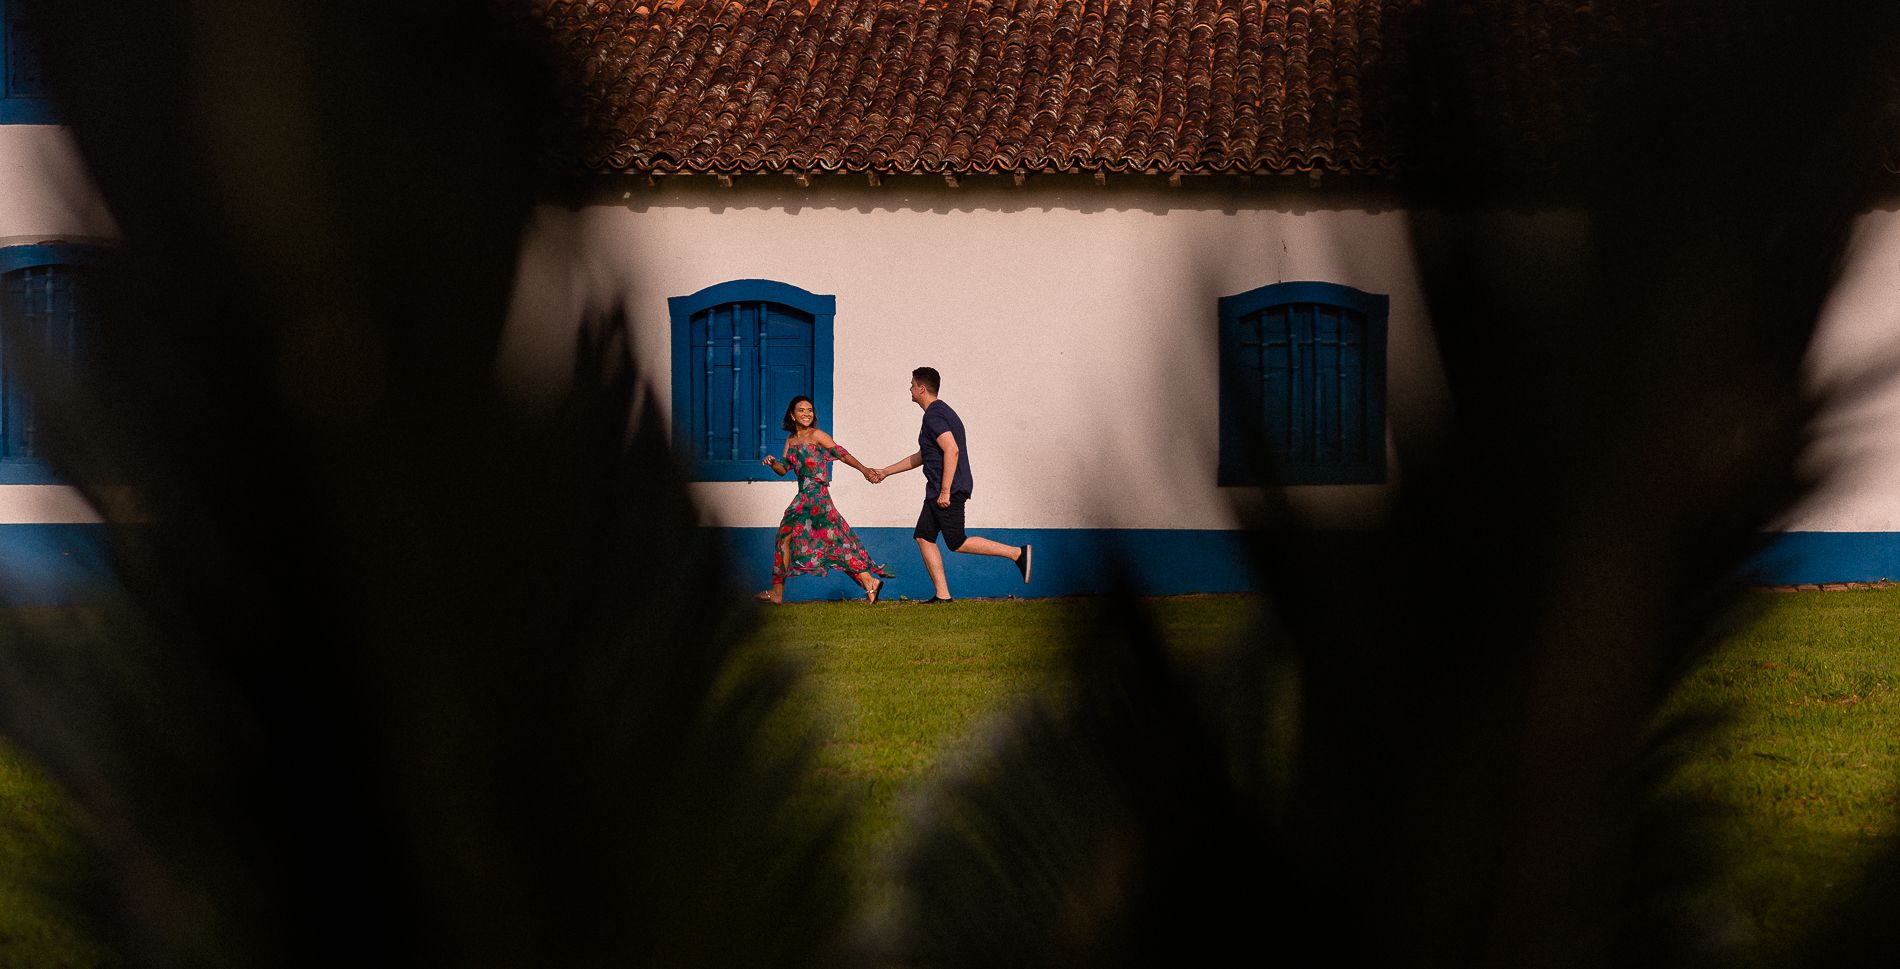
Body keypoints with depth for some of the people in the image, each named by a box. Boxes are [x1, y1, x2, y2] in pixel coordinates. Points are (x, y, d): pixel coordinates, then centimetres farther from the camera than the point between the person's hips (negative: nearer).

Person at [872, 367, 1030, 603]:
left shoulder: (934, 415, -13)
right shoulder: (940, 412, 20)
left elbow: (952, 450, -25)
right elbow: (920, 457, 29)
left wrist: (945, 491, -25)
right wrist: (886, 472, 33)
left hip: (949, 490, -10)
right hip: (937, 490, 10)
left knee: (957, 543, -9)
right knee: (923, 538, 6)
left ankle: (1017, 553, -9)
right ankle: (942, 595, 2)